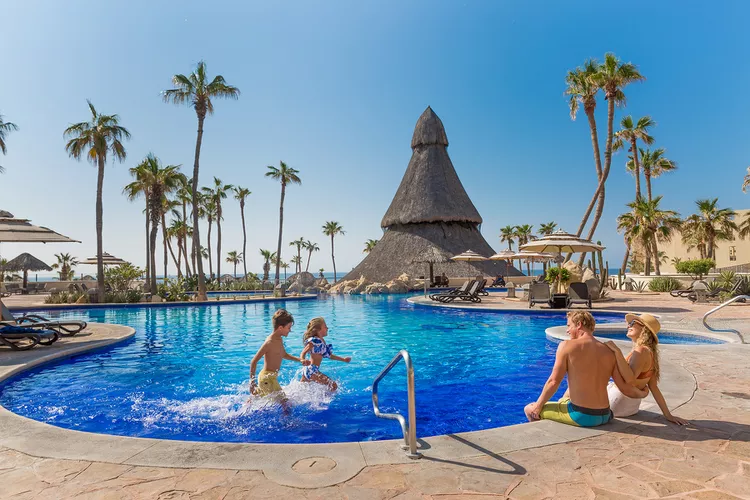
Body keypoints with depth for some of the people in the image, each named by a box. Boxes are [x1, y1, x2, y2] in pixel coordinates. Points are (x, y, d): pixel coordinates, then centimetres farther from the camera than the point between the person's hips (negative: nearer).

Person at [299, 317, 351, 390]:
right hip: (311, 370, -10)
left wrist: (343, 359, 28)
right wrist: (303, 360, -44)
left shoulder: (322, 341, 13)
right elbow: (303, 352, -21)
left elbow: (329, 355, 23)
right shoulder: (314, 341, -14)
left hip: (311, 370, 10)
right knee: (333, 386, -13)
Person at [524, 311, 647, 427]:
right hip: (604, 417, 7)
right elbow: (625, 388, 2)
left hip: (581, 416, -6)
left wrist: (538, 406, -1)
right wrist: (642, 393, 23)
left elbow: (554, 382, -12)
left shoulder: (567, 346, -11)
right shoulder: (610, 352, 2)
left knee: (529, 409, 11)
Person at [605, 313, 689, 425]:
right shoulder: (649, 352, 3)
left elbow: (629, 380, -40)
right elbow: (653, 387, 2)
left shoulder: (641, 351, -26)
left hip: (618, 403, -9)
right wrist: (668, 415, 7)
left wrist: (617, 351, -43)